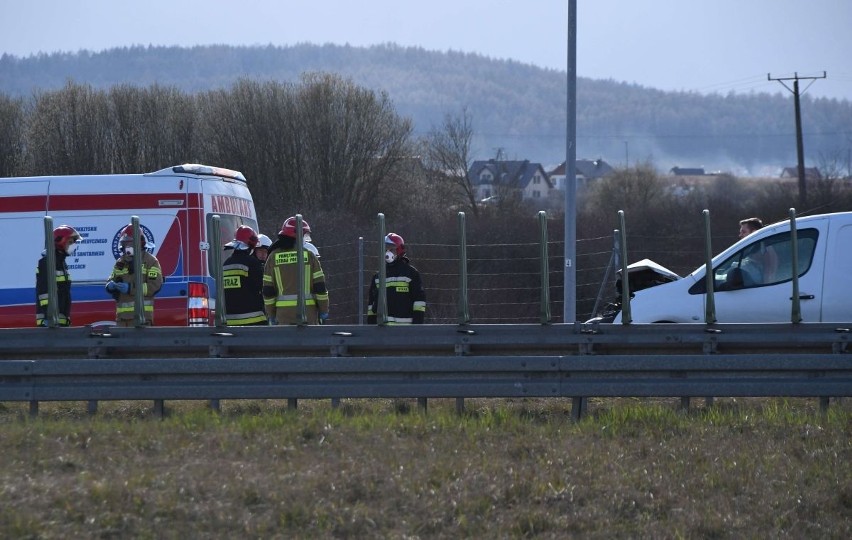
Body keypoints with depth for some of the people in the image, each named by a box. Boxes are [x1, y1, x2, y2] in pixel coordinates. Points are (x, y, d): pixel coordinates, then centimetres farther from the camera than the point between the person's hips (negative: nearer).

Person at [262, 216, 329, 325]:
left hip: (283, 312, 1)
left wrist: (271, 314, 11)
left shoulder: (273, 257, 3)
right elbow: (320, 286, -1)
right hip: (308, 311, -1)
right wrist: (324, 310, 8)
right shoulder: (309, 255, -1)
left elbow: (268, 290, 3)